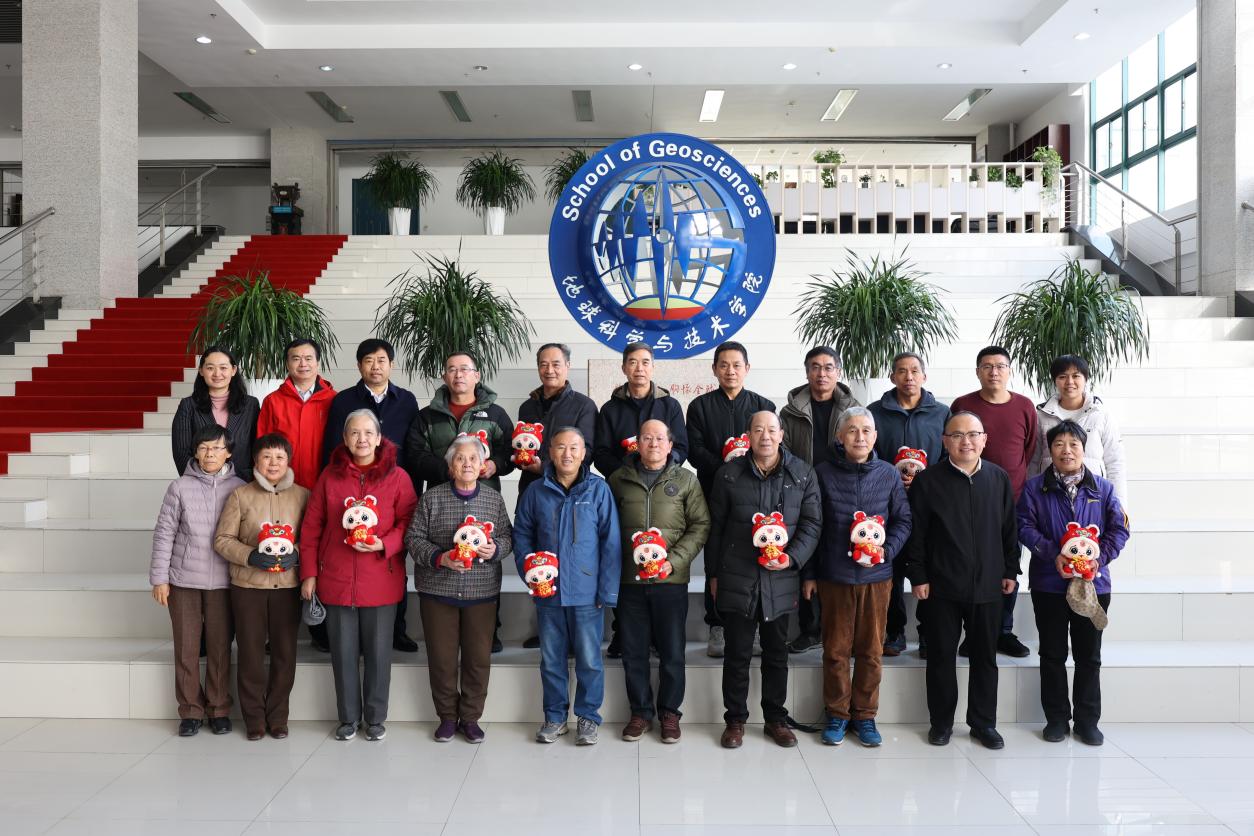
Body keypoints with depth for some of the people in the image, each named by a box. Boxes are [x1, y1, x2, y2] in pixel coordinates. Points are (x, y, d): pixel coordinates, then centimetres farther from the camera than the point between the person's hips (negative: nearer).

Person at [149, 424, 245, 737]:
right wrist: (159, 578, -1)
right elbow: (164, 534, 2)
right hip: (183, 580, 0)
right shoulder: (180, 487, -1)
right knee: (186, 647, 6)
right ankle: (191, 711, 19)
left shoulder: (239, 488, 0)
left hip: (222, 581, 0)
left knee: (220, 646, 6)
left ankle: (219, 710, 19)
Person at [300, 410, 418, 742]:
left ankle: (375, 718, 22)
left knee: (378, 651, 7)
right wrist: (309, 574, 2)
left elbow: (409, 522, -1)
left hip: (381, 581, -1)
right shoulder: (330, 476, 3)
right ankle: (348, 717, 25)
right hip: (336, 580, 2)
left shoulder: (397, 477, -2)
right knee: (343, 651, 10)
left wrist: (384, 545, -18)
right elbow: (311, 527, 5)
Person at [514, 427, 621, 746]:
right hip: (548, 593, 2)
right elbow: (521, 534, 11)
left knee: (589, 659, 7)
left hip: (587, 593, -2)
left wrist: (607, 590, -9)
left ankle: (588, 716, 24)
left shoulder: (599, 489, -5)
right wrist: (529, 570, -4)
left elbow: (611, 542, -5)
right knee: (551, 658, 13)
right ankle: (555, 716, 29)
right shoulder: (536, 492, 2)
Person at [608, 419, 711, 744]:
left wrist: (673, 561, -12)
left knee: (672, 651, 7)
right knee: (634, 651, 9)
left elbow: (700, 525, 0)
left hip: (671, 580, -1)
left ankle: (669, 712, 23)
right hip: (630, 579, 1)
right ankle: (641, 711, 24)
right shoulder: (619, 479, 6)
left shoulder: (685, 480, 3)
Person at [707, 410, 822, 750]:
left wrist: (792, 558, -13)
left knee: (777, 654, 13)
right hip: (737, 578, -1)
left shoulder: (803, 474, 2)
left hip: (780, 580, 1)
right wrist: (713, 574, 5)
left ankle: (776, 718, 28)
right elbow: (716, 527, 5)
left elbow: (811, 523, 2)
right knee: (737, 653, 7)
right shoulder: (729, 473, 0)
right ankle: (735, 720, 21)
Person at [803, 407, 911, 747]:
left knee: (871, 650, 9)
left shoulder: (888, 474, 1)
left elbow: (902, 521, 7)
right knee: (836, 649, 7)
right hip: (834, 576, -1)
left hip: (877, 577, 1)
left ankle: (865, 715, 23)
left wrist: (886, 551, -10)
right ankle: (837, 715, 21)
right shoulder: (823, 474, -2)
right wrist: (808, 574, 2)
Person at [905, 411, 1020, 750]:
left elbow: (1009, 529, 10)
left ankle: (983, 722, 25)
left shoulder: (999, 478, 5)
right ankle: (941, 722, 20)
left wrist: (1010, 571, 8)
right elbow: (916, 532, -4)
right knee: (941, 656, 7)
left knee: (985, 656, 11)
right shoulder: (928, 480, -4)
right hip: (942, 586, -2)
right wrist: (917, 576, -6)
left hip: (988, 585, 3)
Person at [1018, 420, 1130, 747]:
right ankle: (1056, 718, 20)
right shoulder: (1034, 488, 0)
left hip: (1093, 583, 1)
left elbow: (1119, 529, 0)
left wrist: (1098, 557, -15)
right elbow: (1025, 527, -6)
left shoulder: (1103, 489, 3)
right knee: (1052, 654, 8)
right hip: (1049, 584, -1)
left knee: (1089, 656, 9)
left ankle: (1087, 720, 22)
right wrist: (1053, 555, -18)